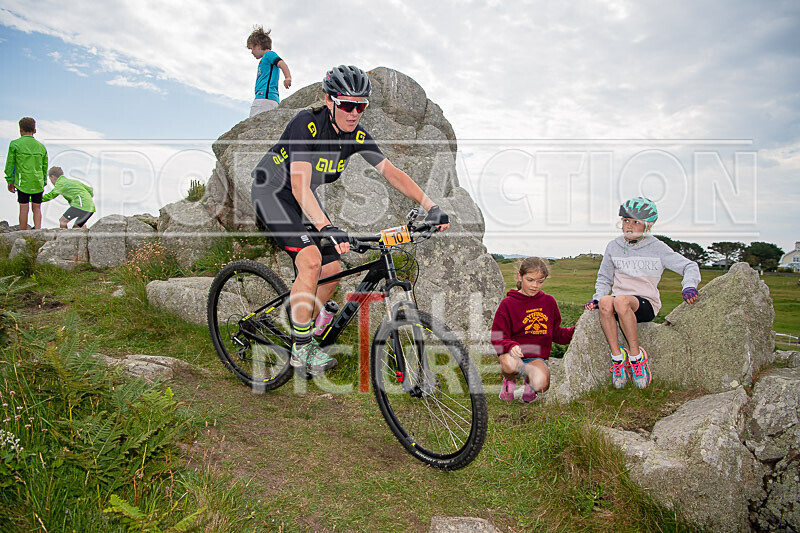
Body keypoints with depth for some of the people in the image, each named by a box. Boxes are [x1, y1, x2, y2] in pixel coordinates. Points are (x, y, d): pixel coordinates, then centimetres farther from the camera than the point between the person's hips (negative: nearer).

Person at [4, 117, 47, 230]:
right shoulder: (41, 146, 8)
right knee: (37, 209, 8)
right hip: (38, 183, 3)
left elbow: (10, 164, -1)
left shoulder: (15, 144, -2)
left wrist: (10, 181, 7)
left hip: (23, 182, -2)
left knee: (23, 209, 2)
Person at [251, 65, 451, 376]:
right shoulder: (307, 124, -28)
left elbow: (393, 173, -9)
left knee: (332, 270, -2)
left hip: (304, 197, 7)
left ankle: (301, 335, 18)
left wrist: (432, 207, -19)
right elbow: (300, 186, -37)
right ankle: (301, 349, -11)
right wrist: (328, 229, -51)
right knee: (311, 260, -25)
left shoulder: (357, 137, -9)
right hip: (273, 191, -7)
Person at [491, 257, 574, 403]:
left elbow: (556, 333, 22)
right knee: (509, 364, -40)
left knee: (540, 384, -32)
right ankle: (510, 380, 0)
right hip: (512, 354, -2)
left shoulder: (549, 301, 12)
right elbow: (497, 337, -3)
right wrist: (511, 346, -25)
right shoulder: (508, 303, 0)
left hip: (537, 358, 2)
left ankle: (529, 381, 8)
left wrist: (575, 331, 3)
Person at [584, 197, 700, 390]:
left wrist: (689, 286, -15)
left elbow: (689, 266, 5)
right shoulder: (613, 246, 13)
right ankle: (617, 356, -25)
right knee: (605, 302, -36)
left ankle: (636, 355, -23)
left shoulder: (657, 247, 3)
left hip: (646, 303, -3)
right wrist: (597, 297, 4)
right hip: (621, 301, 3)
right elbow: (604, 278, 22)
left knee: (621, 301, -40)